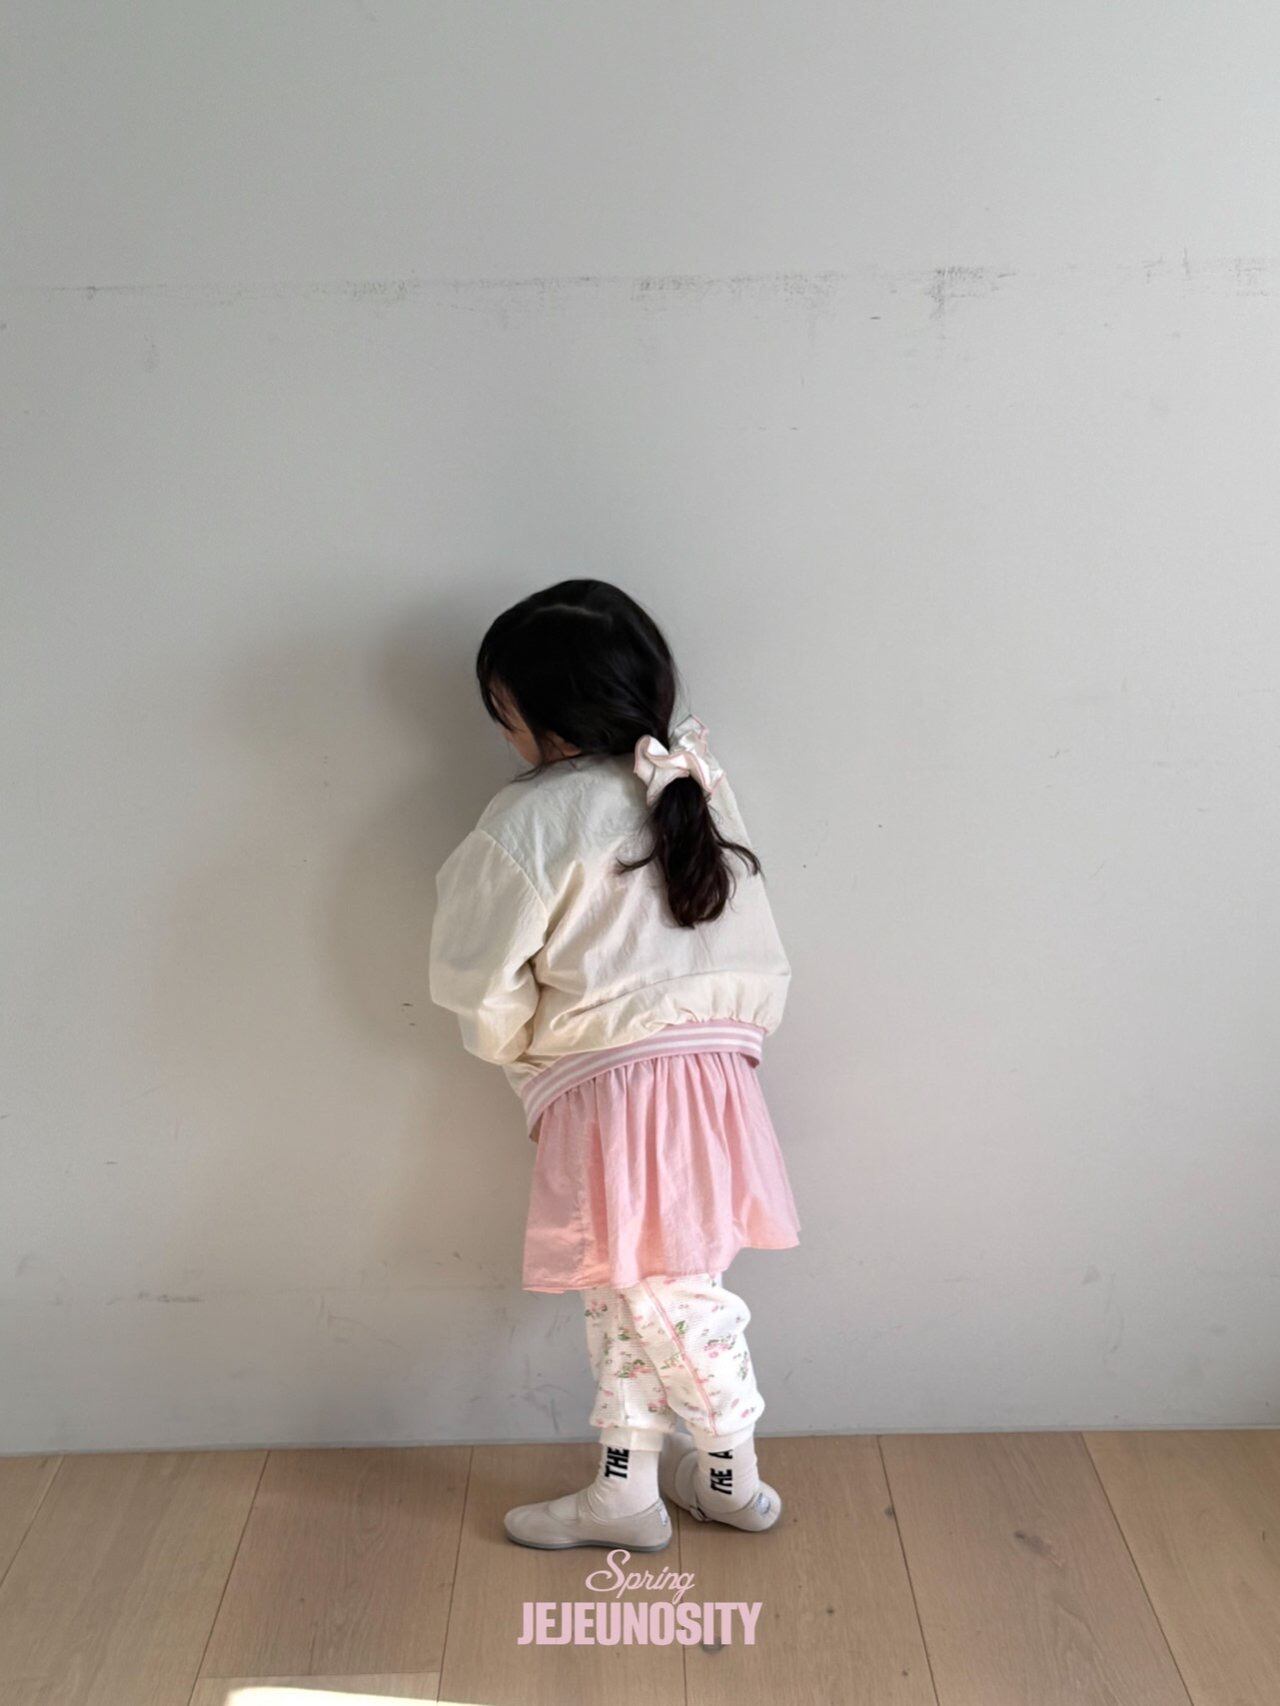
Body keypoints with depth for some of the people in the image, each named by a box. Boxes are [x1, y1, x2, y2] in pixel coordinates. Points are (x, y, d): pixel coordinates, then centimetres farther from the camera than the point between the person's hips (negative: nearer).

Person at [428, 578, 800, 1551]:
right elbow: (762, 966, 10)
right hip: (715, 1071, 7)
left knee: (668, 1299, 10)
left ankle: (732, 1481, 28)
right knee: (624, 1300, 19)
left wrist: (513, 1046, 10)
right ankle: (623, 1490, 32)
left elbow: (476, 982, -8)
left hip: (608, 1095, -7)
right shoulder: (698, 786, 7)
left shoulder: (531, 822, -13)